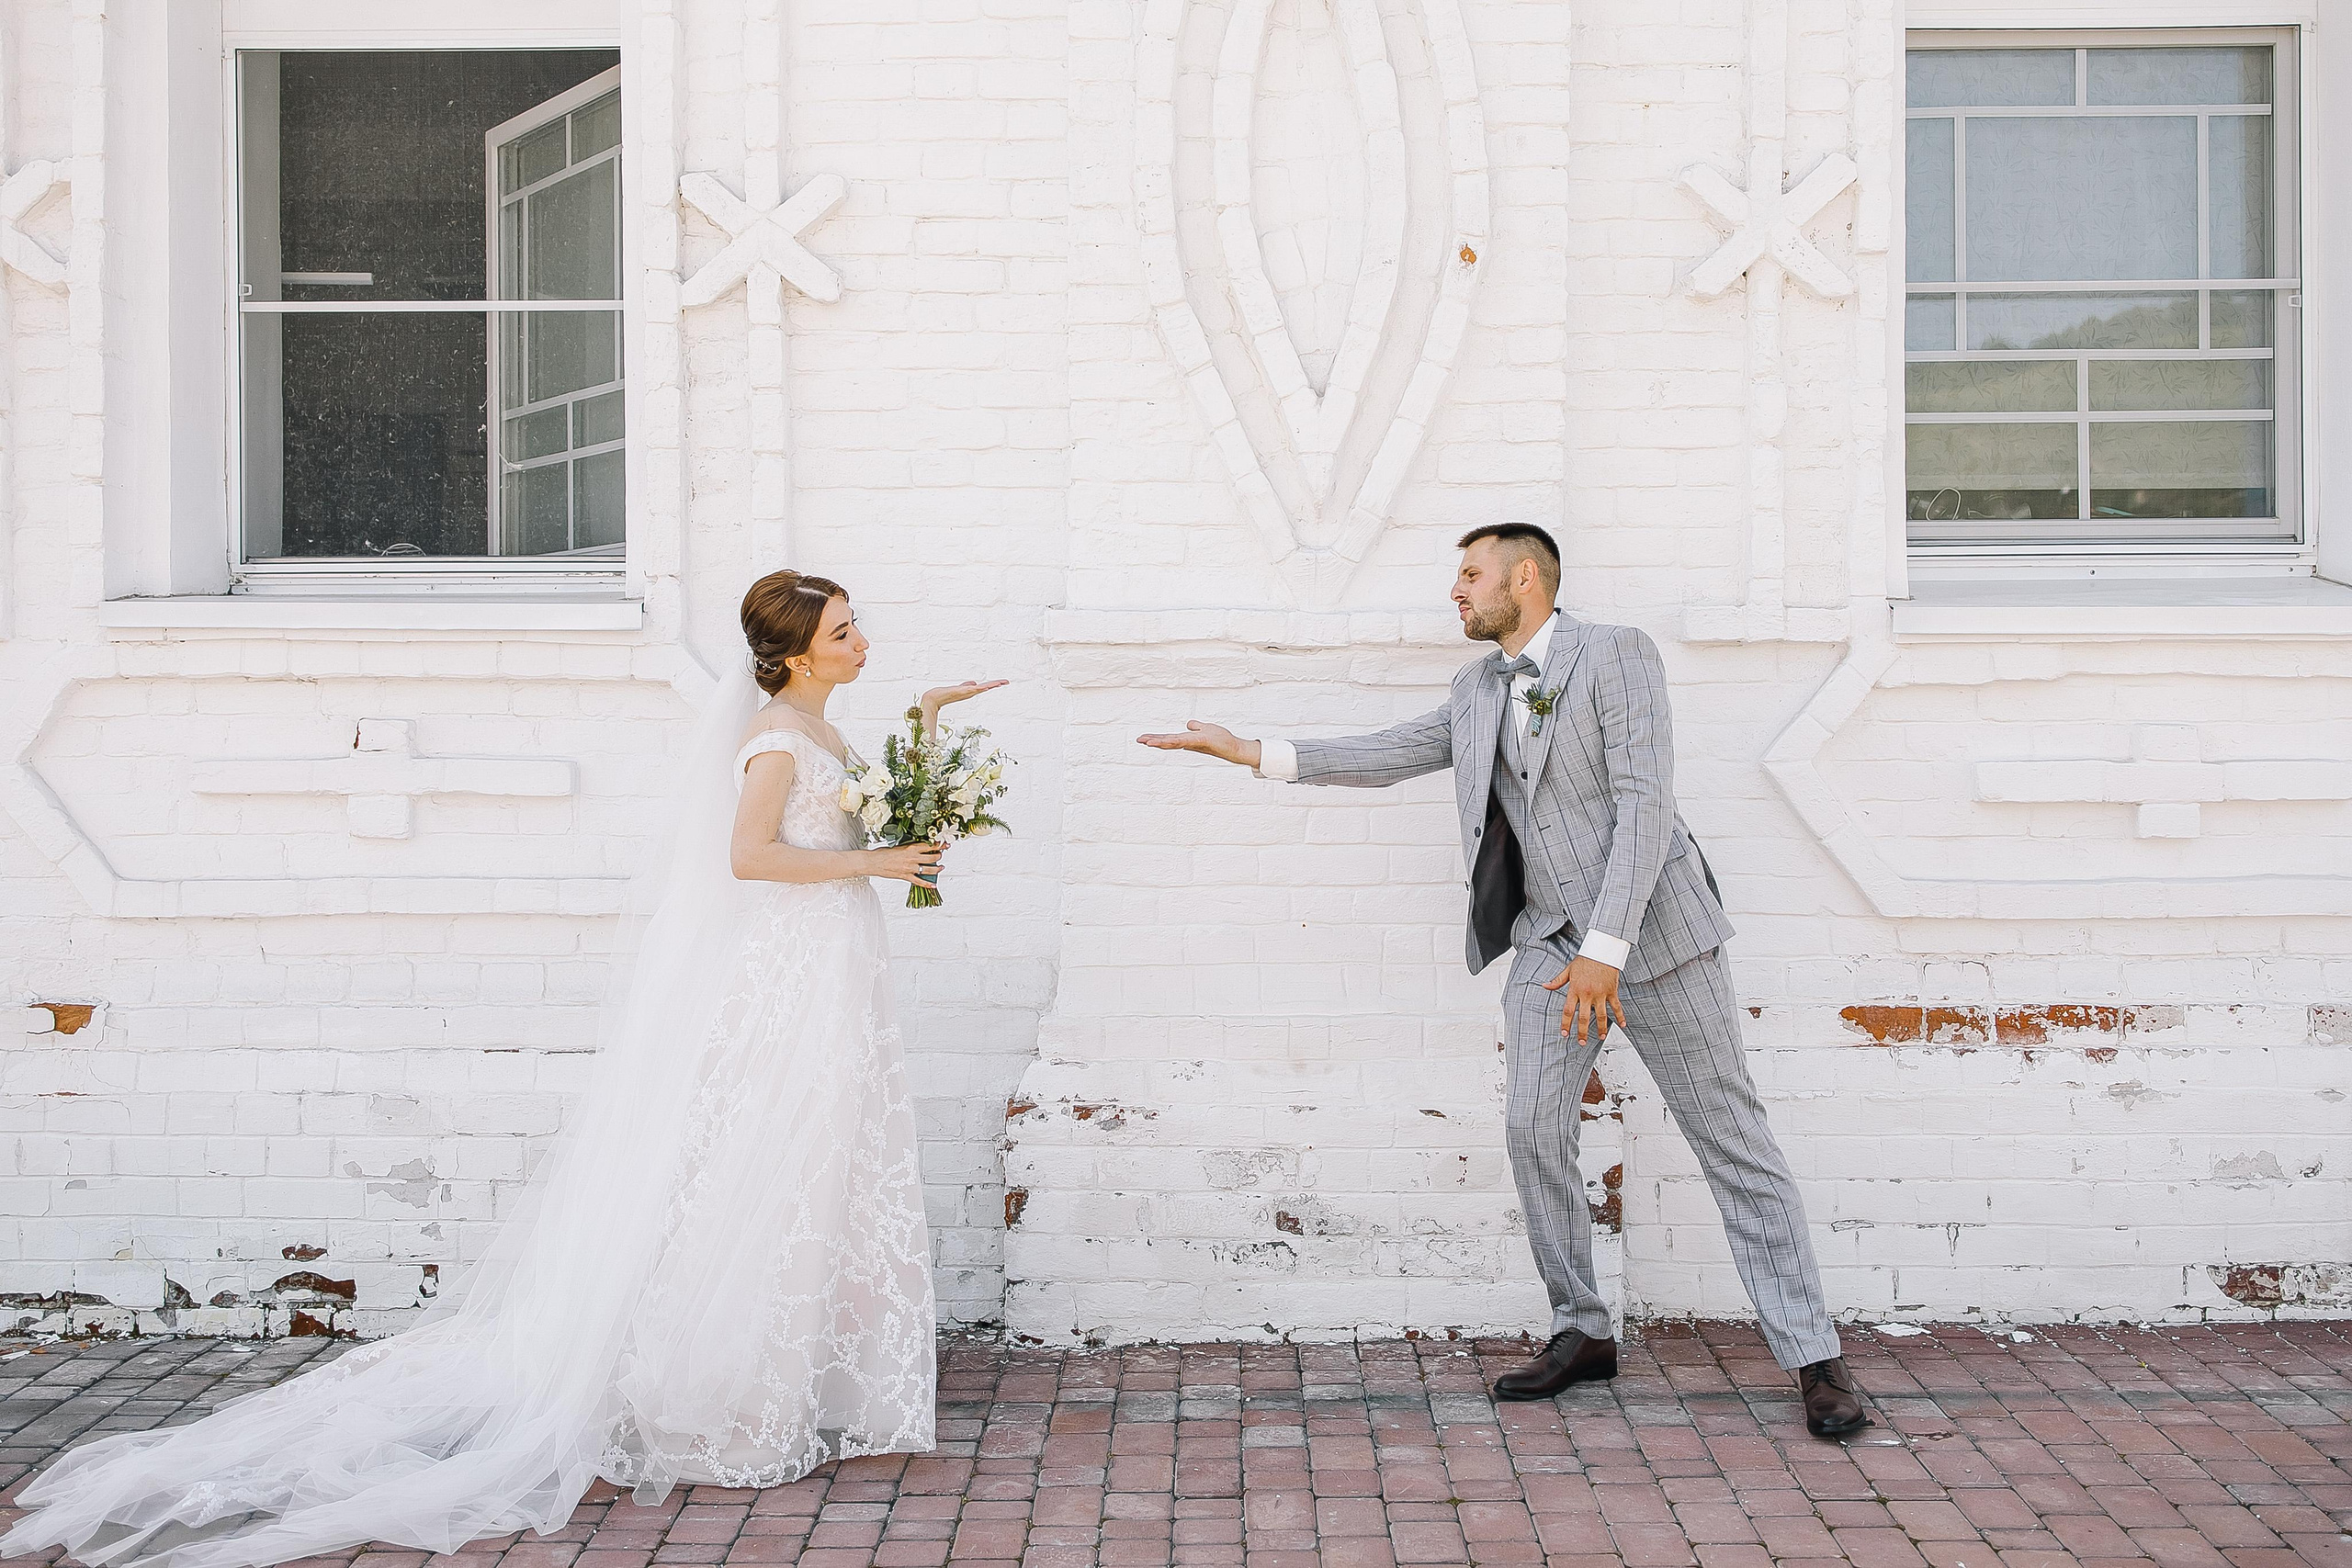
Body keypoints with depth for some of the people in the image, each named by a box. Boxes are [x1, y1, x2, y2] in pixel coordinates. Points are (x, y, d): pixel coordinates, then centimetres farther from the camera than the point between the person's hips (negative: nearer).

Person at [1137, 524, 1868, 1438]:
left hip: (1651, 927, -6)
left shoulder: (1614, 654, -10)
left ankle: (1812, 1359, 3)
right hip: (1550, 938, 6)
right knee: (1532, 1129, -6)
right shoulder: (1477, 690, 12)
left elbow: (1645, 802, -18)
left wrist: (1606, 948, -24)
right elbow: (1388, 757, 16)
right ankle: (1581, 1333, 10)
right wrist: (1253, 754, 8)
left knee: (1731, 1140, -2)